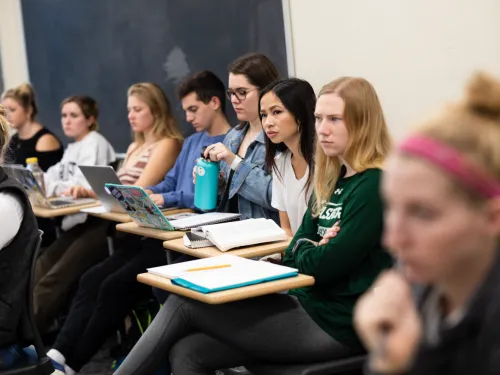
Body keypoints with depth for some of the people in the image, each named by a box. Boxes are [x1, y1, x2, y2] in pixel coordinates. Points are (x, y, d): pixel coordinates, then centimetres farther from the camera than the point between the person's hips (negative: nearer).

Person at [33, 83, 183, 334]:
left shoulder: (167, 145, -3)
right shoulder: (135, 147, 25)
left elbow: (137, 193, -12)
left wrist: (92, 192, -10)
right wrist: (87, 191, 2)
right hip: (109, 219, 9)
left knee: (59, 273, -21)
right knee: (46, 263, -12)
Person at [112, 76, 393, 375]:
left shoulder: (375, 186, -15)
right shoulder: (333, 180, 15)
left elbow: (325, 266, -20)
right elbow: (298, 251, 12)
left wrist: (303, 250, 2)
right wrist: (308, 252, -11)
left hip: (336, 324, -8)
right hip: (309, 305, 8)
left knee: (184, 303, -6)